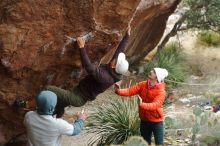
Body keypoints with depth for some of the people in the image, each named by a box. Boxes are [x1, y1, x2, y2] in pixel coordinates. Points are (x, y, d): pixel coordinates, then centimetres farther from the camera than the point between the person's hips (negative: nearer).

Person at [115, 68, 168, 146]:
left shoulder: (161, 92, -21)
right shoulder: (143, 85, -4)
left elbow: (155, 105, -36)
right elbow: (130, 91, -11)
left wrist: (142, 105, -52)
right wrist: (119, 91, -29)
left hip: (156, 121, -5)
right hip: (144, 120, 5)